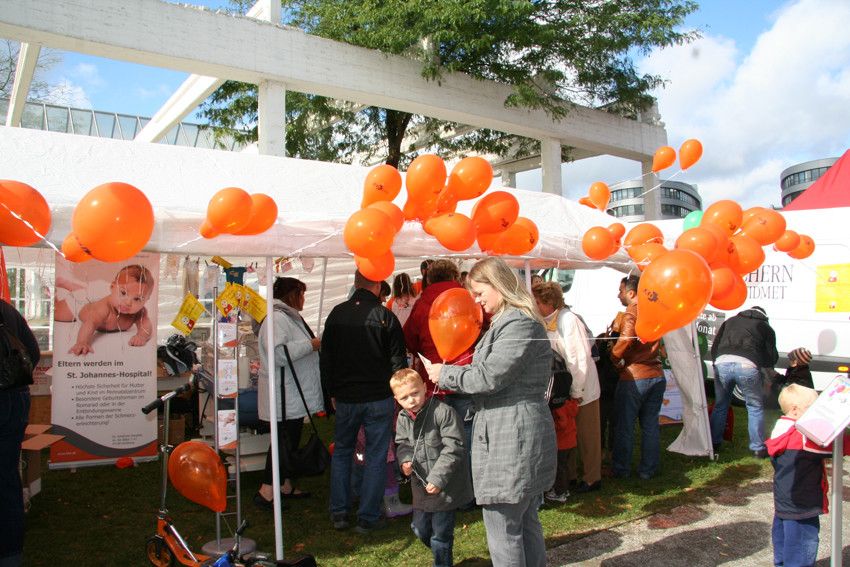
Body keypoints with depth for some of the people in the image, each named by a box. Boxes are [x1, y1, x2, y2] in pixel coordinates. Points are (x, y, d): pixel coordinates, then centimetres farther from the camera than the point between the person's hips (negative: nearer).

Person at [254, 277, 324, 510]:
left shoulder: (290, 317, 17)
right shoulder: (277, 318, -18)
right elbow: (279, 353, -30)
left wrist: (314, 344, 18)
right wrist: (311, 344, -22)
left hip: (295, 394, 11)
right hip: (284, 396, -11)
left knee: (291, 440, 16)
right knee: (284, 441, -7)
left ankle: (287, 486, 26)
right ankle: (266, 492, -1)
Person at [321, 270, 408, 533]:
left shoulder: (337, 314, 0)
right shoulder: (385, 316, -10)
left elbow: (325, 357, 7)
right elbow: (398, 360, -6)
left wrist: (332, 392, 16)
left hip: (345, 397, 3)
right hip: (379, 398, -3)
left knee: (341, 452, 18)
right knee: (376, 457, 7)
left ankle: (339, 513, 21)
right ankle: (368, 517, 12)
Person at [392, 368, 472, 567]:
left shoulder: (443, 412, -21)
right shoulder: (403, 418, 0)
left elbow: (453, 448, -21)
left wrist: (438, 478, -23)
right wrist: (405, 459, -11)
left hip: (445, 487, -7)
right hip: (421, 486, 7)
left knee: (440, 535, 4)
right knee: (420, 529, 20)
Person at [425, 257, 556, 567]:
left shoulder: (519, 323, -16)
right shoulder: (507, 321, 18)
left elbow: (489, 377, -20)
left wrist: (445, 374, -7)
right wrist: (452, 374, 8)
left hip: (511, 441, -11)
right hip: (520, 439, 11)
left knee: (503, 531, -2)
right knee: (526, 524, 19)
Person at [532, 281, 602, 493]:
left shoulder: (569, 320, -20)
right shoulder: (547, 322, 3)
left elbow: (581, 358, -21)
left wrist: (577, 392, -18)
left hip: (582, 390, -7)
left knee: (587, 436, 7)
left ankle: (592, 478, 22)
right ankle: (569, 475, 31)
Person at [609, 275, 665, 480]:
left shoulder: (632, 313, -13)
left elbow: (626, 338, -27)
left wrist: (615, 358, -10)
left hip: (634, 376, -7)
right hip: (657, 375, 7)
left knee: (625, 426, 6)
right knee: (650, 425, 14)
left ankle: (621, 469, 15)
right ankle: (648, 469, 22)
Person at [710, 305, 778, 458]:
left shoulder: (730, 321, 31)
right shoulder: (765, 327, 24)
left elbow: (714, 348, 27)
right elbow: (772, 358, 21)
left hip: (722, 363, 3)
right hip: (747, 366, -2)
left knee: (720, 405, 19)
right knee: (755, 407, 16)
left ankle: (713, 443, 25)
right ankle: (758, 448, 20)